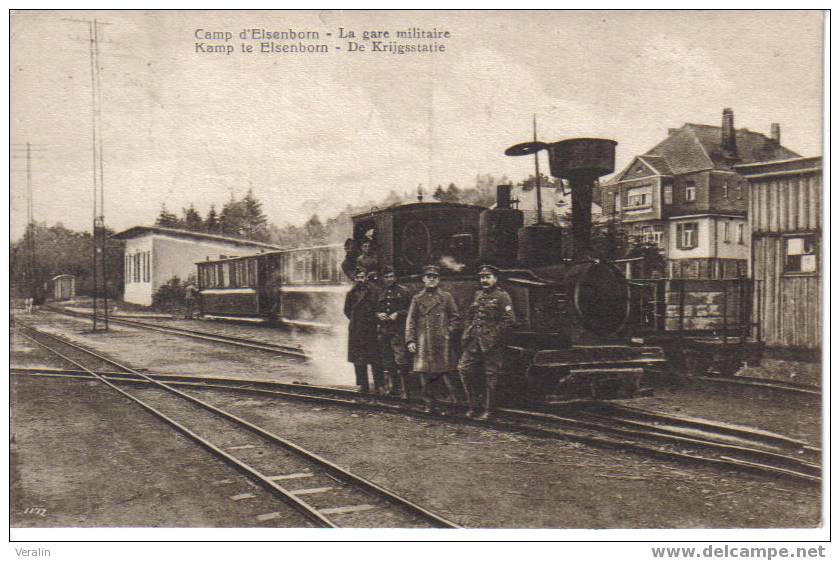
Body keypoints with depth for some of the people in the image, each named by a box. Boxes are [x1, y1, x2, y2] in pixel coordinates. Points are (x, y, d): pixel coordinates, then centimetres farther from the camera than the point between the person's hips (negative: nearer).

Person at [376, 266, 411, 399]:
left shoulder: (403, 291, 3)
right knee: (387, 362, 8)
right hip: (383, 331, 5)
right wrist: (378, 315, 0)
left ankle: (404, 391, -7)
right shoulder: (379, 293, 15)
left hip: (398, 331, -5)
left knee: (401, 361, -11)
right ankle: (390, 387, 19)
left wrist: (398, 314, -11)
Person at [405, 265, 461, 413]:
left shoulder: (446, 297, 7)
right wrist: (410, 340, -1)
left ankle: (453, 398, 8)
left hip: (443, 343, -1)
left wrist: (448, 332, -3)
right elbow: (411, 321, 7)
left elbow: (456, 319, 9)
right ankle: (428, 404, 11)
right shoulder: (417, 298, 10)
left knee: (445, 372, -4)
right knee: (424, 373, 2)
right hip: (424, 343, 2)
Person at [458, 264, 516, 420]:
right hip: (473, 341, 6)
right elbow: (469, 316, 22)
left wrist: (494, 336, -15)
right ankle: (471, 405, 13)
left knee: (490, 377, 1)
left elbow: (509, 320, -12)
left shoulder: (502, 296, -5)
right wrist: (466, 334, 9)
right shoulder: (477, 295, 15)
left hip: (491, 343, -6)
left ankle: (488, 411, 11)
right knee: (463, 369, 0)